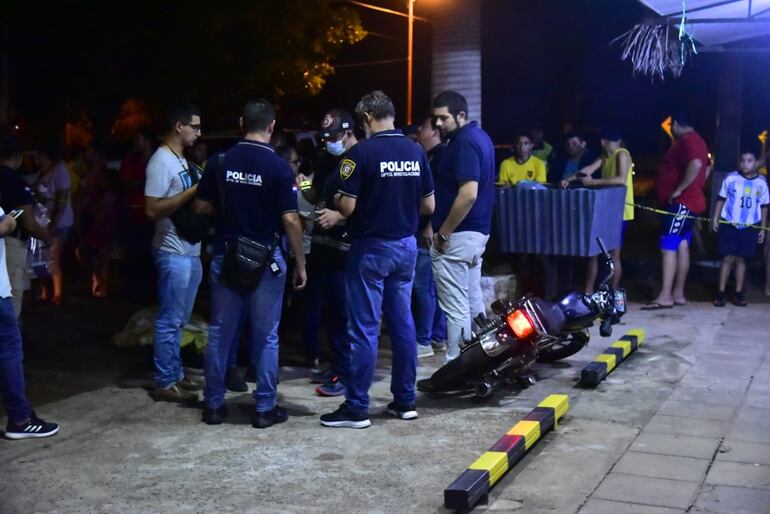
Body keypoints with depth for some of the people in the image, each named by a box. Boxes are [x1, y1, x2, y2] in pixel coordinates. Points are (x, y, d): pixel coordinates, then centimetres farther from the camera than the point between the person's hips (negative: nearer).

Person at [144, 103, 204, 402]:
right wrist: (194, 190, -22)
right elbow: (153, 210, -22)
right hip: (174, 253, -10)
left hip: (189, 252, 10)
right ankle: (165, 383, 4)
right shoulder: (161, 161, -14)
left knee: (179, 320, 15)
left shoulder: (180, 160, 15)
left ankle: (175, 375, 24)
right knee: (170, 320, -3)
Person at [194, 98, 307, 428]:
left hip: (225, 256, 3)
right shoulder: (278, 167, -11)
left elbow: (202, 207, 5)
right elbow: (290, 220, -12)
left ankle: (214, 404, 18)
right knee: (265, 336, 6)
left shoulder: (219, 162, -1)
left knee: (220, 333, 11)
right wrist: (300, 263, -4)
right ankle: (265, 408, 11)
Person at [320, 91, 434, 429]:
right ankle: (405, 401, 19)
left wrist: (334, 200, 5)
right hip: (406, 245, 6)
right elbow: (428, 206, 7)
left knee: (364, 329, -1)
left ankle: (356, 408, 4)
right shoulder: (416, 152, 3)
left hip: (371, 248, -6)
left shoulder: (361, 153, -14)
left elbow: (347, 207, -16)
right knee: (403, 324, 12)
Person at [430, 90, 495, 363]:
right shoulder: (480, 137, 13)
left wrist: (442, 233, -19)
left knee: (456, 308, -5)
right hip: (477, 231, 11)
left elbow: (468, 194, -27)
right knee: (473, 302, 15)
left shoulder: (464, 142, -18)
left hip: (457, 235, -11)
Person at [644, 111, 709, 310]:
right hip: (686, 202, 11)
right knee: (681, 246, 10)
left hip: (681, 203, -11)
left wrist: (679, 190, -26)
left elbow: (696, 165, -32)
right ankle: (678, 293, 13)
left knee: (668, 246, -15)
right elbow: (706, 168, 28)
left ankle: (665, 296, -19)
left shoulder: (687, 140, -15)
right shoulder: (695, 140, 20)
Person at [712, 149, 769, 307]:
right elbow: (721, 199, 4)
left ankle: (738, 293, 13)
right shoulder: (731, 178, -4)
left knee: (741, 259, 7)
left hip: (749, 227, 1)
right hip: (729, 224, -1)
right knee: (728, 258, -2)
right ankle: (721, 292, 3)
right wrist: (715, 218, -2)